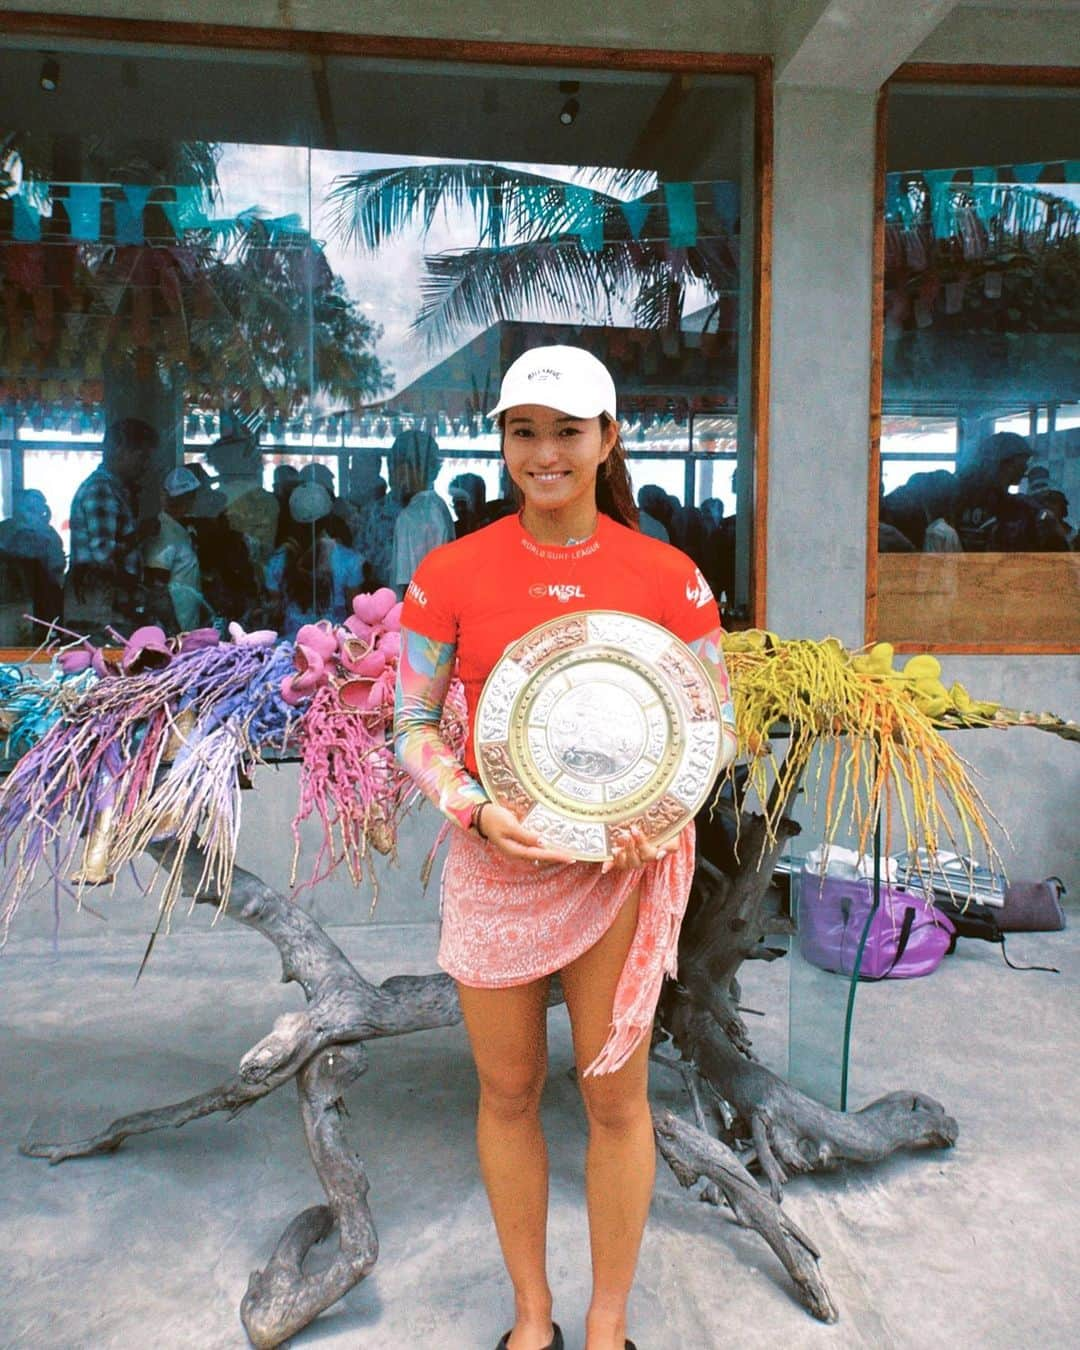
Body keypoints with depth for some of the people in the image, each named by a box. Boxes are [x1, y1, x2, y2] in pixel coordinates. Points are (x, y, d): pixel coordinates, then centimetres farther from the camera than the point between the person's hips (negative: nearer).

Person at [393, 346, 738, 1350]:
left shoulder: (667, 577, -5)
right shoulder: (452, 574, -4)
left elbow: (716, 719, 1)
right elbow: (411, 720, 1)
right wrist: (475, 808, -16)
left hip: (623, 863, -1)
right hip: (494, 862, 1)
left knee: (614, 1095, 10)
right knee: (508, 1091, 14)